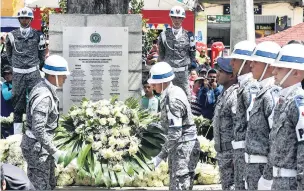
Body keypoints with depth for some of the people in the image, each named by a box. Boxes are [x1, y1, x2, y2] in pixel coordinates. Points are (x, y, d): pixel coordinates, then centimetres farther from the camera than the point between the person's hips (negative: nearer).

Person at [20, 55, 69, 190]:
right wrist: (54, 151, -26)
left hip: (42, 145, 10)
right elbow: (38, 130, -30)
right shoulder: (43, 97, -26)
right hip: (36, 147, -10)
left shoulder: (44, 88, 5)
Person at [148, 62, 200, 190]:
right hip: (178, 147, 10)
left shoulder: (173, 100, -22)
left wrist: (162, 156, -21)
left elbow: (175, 133, -25)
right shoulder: (174, 91, 9)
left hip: (183, 147, -10)